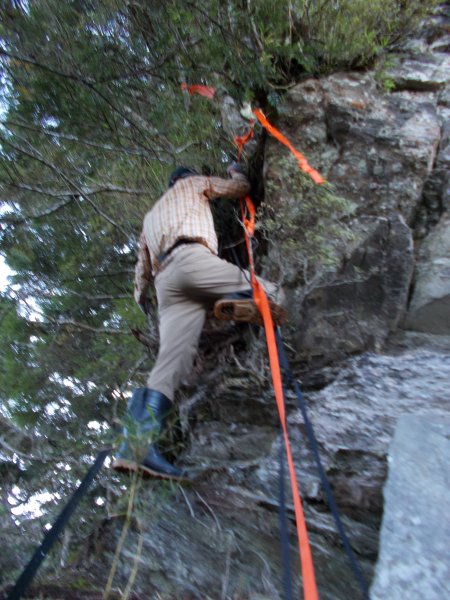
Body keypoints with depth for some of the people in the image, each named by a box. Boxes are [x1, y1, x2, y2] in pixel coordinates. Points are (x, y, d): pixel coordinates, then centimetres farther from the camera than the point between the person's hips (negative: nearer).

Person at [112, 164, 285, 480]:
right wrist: (235, 170, 56)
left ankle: (138, 441, -28)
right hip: (191, 258, -5)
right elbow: (240, 187, 34)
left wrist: (141, 292, 51)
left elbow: (143, 262, 37)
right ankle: (240, 299, -34)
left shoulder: (152, 215, 43)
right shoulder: (193, 183, 29)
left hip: (166, 282, 5)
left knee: (173, 357, -12)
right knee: (269, 292, 1)